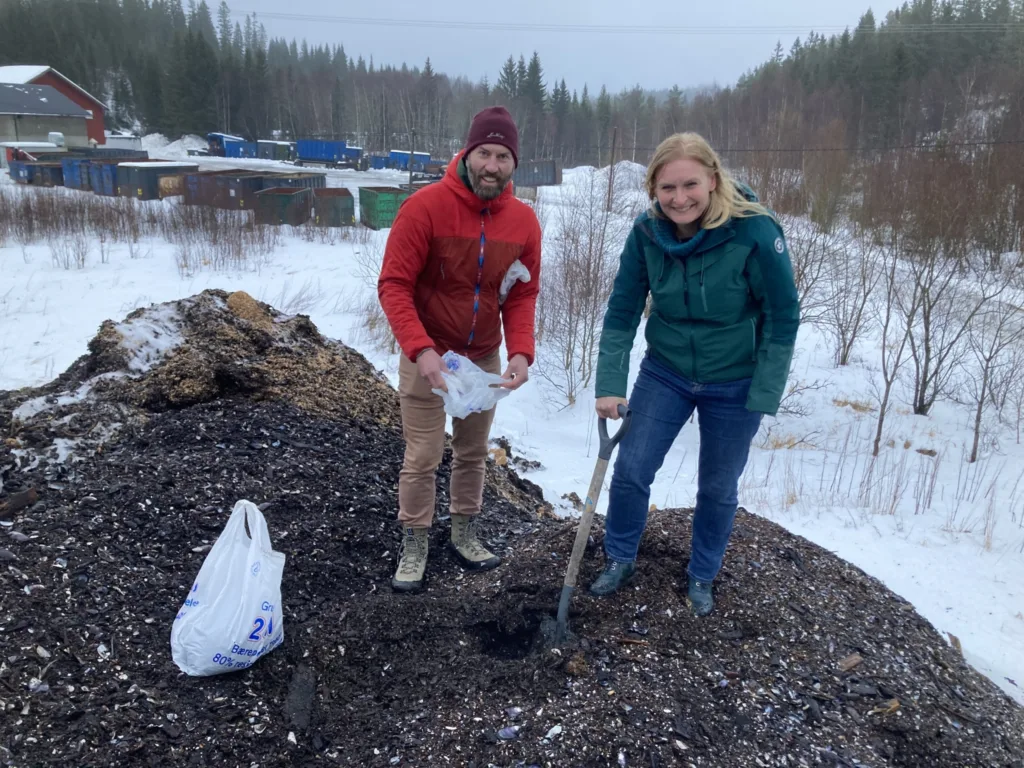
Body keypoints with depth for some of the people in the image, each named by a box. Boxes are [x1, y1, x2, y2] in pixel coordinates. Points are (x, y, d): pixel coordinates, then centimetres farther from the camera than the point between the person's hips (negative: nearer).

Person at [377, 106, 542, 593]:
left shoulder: (524, 221, -5)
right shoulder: (426, 206, -18)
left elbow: (522, 296, 1)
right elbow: (393, 284, -18)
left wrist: (521, 352, -15)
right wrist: (421, 350, -29)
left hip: (485, 357, 4)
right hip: (427, 355, -4)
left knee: (473, 453, 15)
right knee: (423, 458, 1)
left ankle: (464, 535, 34)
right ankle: (414, 548, 20)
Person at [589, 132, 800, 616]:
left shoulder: (756, 232, -23)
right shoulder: (646, 232, -14)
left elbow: (782, 318, -15)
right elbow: (622, 312, -7)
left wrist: (763, 396, -15)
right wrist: (609, 384, -13)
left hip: (735, 386, -2)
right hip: (665, 373, 2)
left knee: (717, 488, 12)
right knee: (631, 470, 1)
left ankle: (702, 577, 37)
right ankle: (619, 560, 28)